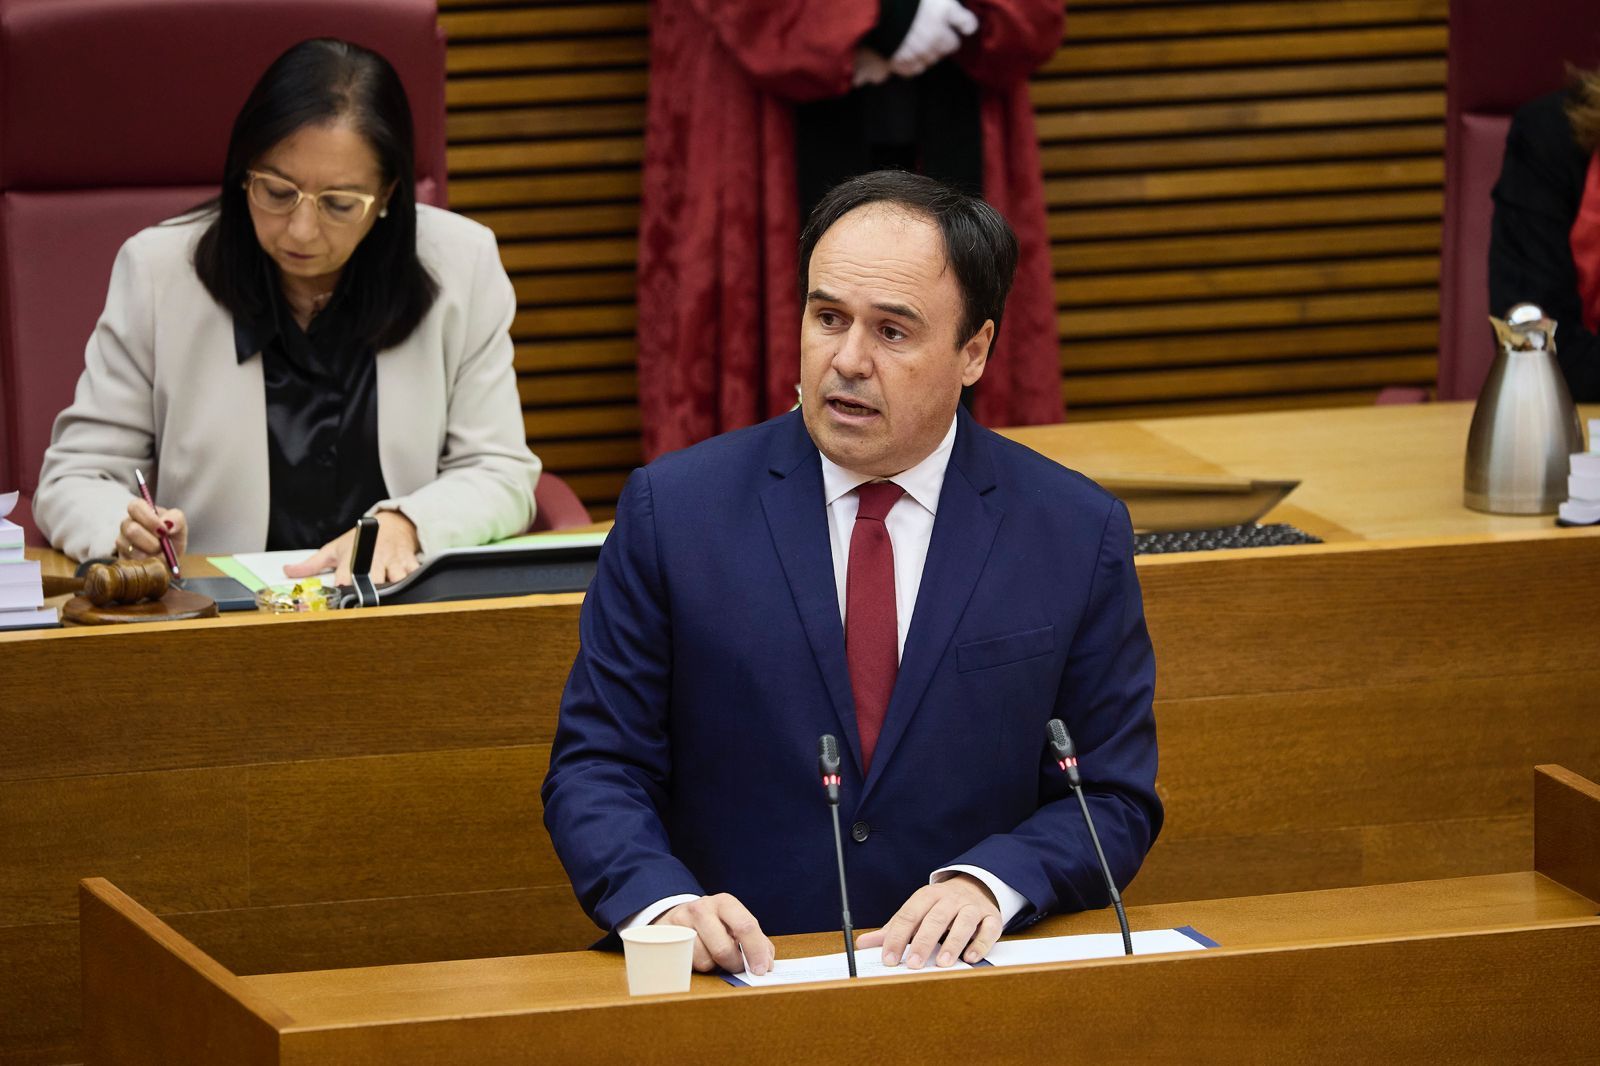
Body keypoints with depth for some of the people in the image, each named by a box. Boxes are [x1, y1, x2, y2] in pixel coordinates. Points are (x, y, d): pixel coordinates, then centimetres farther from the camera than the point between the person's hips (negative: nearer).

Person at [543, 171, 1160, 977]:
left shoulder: (1080, 537, 6)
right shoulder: (671, 510, 4)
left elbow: (1114, 796, 9)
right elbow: (595, 767, 5)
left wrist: (986, 882, -11)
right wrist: (666, 903, -15)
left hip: (965, 982, 0)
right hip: (737, 979, 0)